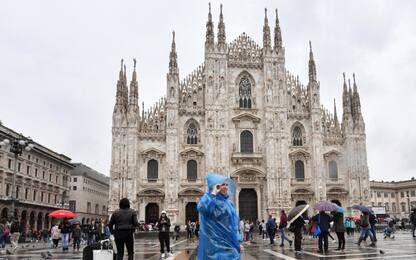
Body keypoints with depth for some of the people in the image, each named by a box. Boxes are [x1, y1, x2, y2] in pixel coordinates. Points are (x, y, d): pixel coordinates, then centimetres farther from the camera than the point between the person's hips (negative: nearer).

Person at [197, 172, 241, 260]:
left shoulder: (230, 203, 15)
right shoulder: (212, 201, -7)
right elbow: (201, 208, -31)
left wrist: (238, 242, 14)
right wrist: (213, 193, -22)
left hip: (230, 244, 7)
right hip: (217, 243, -7)